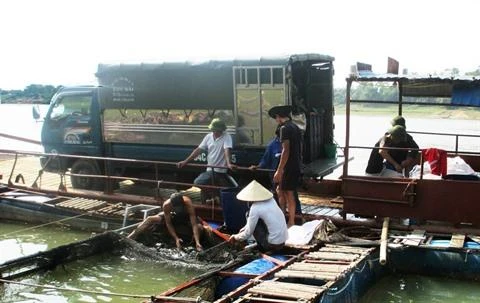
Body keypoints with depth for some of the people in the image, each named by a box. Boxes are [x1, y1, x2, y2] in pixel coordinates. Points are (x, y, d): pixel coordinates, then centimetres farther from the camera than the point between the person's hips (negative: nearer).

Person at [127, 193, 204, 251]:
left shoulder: (188, 203, -40)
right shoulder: (166, 205, -34)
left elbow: (194, 224, -41)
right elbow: (168, 224, -24)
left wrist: (197, 242, -51)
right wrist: (176, 238, -35)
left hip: (187, 217, -1)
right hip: (173, 216, 1)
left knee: (200, 227, -33)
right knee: (150, 219, -16)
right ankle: (129, 238, -17)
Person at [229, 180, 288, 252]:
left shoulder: (255, 208, -15)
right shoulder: (271, 200, 5)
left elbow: (248, 234, -6)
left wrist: (236, 237, 11)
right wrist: (244, 229, 25)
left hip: (273, 244, -7)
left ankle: (261, 246, 7)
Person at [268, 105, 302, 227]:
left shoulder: (285, 128, -15)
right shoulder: (295, 127, 12)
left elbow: (286, 150, -21)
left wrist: (279, 170, -21)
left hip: (289, 167, -9)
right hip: (296, 166, 9)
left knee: (288, 194, -1)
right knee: (280, 190, 15)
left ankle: (291, 222, 5)